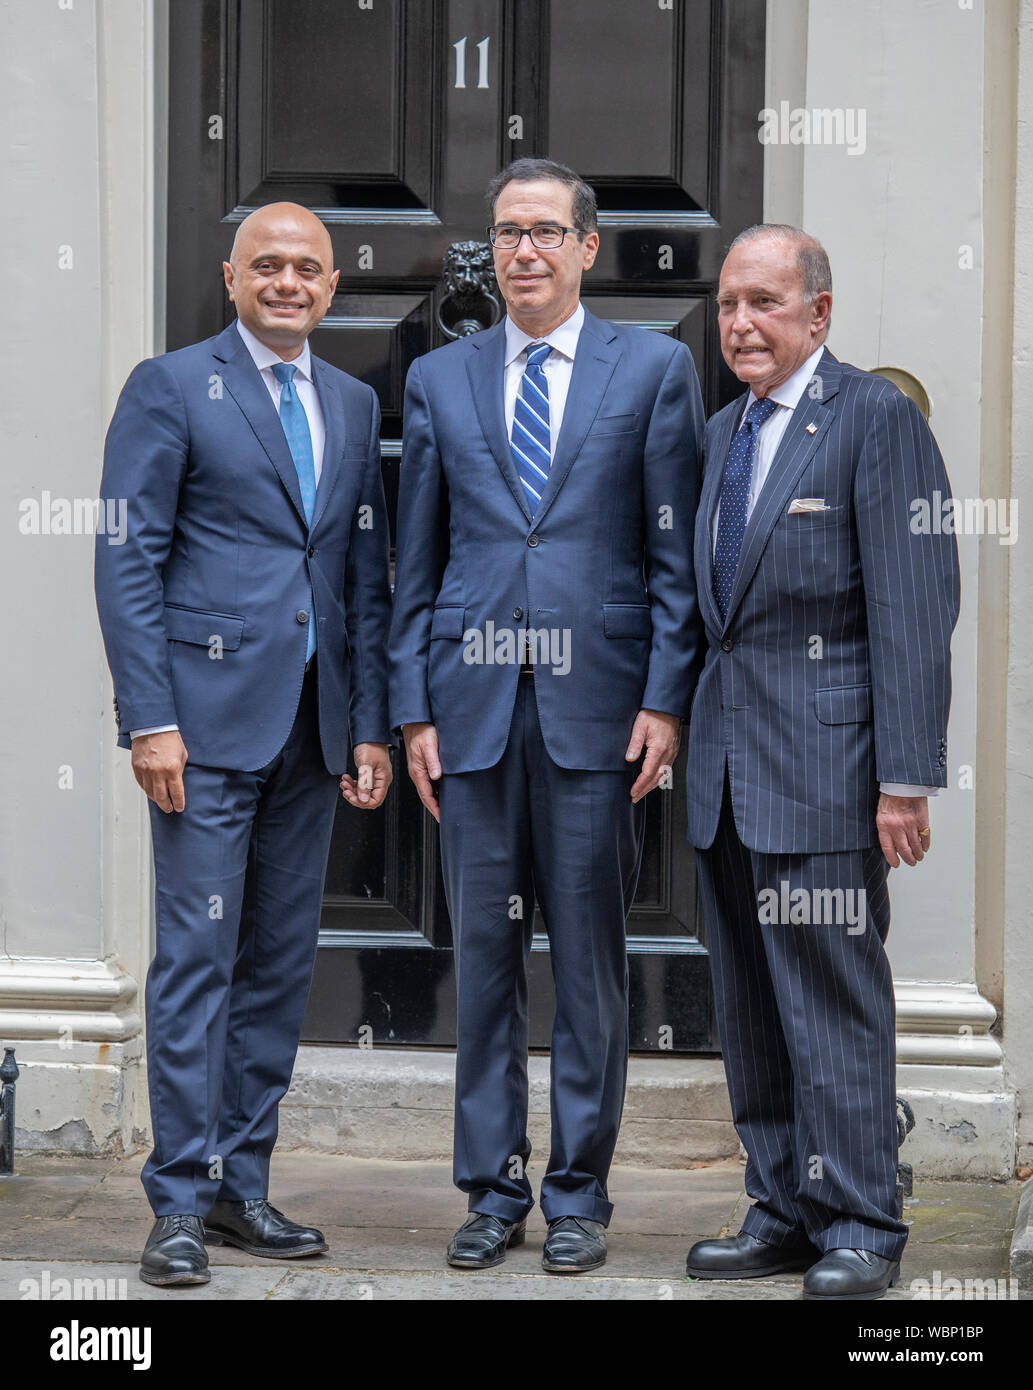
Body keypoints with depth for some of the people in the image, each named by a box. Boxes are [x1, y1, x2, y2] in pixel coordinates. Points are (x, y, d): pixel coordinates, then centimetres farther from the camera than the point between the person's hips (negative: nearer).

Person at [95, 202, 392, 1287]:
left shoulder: (353, 404, 15)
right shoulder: (170, 388, -1)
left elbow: (367, 575, 15)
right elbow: (126, 560, -6)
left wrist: (369, 726, 9)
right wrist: (149, 717, -13)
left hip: (311, 728, 6)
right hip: (208, 717, -5)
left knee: (281, 961, 8)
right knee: (197, 956, -5)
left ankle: (241, 1185, 17)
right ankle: (180, 1204, 1)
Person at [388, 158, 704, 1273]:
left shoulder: (654, 369, 5)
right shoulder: (439, 380, 11)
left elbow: (676, 552, 2)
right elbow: (415, 562, 11)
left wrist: (665, 700, -5)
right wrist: (413, 710, 4)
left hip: (596, 705, -2)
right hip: (475, 705, 2)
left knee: (590, 960, 3)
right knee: (483, 956, 6)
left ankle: (578, 1193, 13)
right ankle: (493, 1189, 15)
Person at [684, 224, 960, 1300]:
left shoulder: (876, 418, -7)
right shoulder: (723, 432, 17)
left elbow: (915, 607, -12)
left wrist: (906, 777, -17)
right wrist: (690, 728, 14)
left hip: (822, 758, -8)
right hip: (726, 763, 8)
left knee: (832, 997, -5)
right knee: (749, 1007, 11)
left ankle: (858, 1227, 4)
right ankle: (781, 1212, 20)